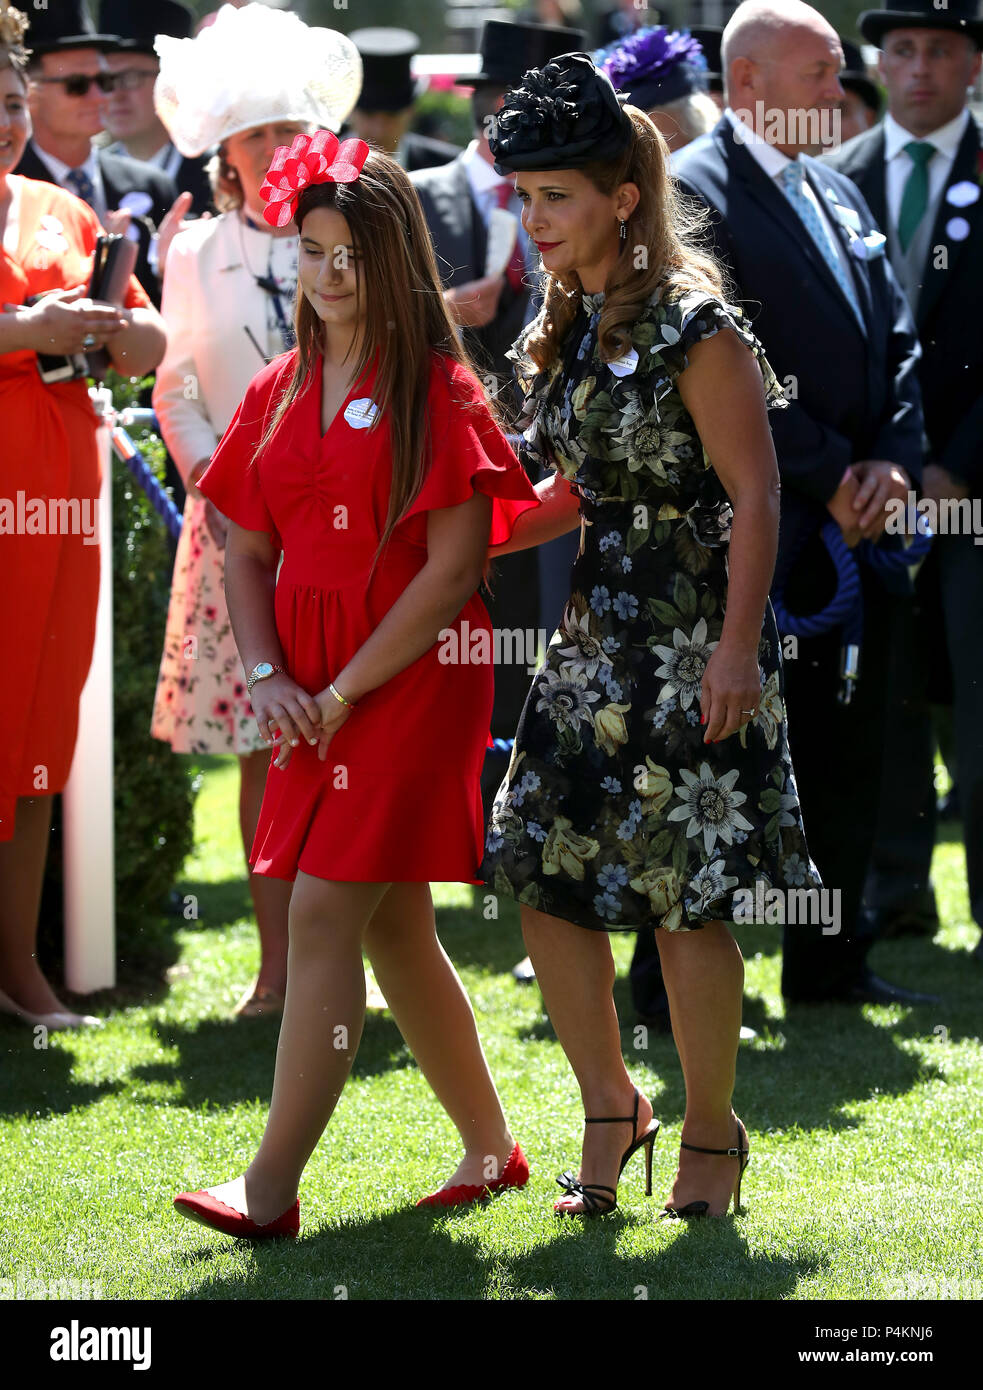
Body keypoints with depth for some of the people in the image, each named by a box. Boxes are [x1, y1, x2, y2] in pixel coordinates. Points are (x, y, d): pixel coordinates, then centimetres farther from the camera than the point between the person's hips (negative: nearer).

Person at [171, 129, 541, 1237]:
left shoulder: (439, 392, -7)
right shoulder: (278, 395, 12)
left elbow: (453, 571, -13)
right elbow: (245, 553, 12)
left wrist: (343, 693, -14)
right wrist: (267, 678, -4)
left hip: (410, 679, -7)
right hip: (312, 693, 7)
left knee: (326, 912, -12)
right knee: (392, 928, 12)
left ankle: (270, 1190, -13)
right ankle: (489, 1150, 25)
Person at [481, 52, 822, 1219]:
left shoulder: (695, 328, -12)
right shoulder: (568, 329, 11)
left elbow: (755, 498, -13)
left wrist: (737, 649, -19)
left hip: (693, 641, -7)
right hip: (597, 633, 7)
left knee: (684, 898, -3)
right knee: (545, 880, 3)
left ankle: (711, 1131, 13)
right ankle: (610, 1111, 19)